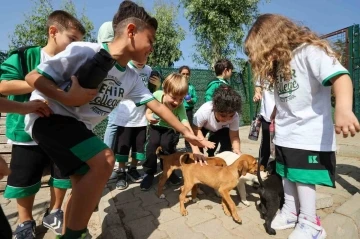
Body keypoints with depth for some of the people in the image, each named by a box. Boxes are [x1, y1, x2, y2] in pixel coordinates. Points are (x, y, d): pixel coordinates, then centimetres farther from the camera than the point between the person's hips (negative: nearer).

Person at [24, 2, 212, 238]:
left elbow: (157, 105, 1)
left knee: (85, 183, 7)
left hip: (80, 127, 7)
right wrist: (67, 98, -30)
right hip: (49, 115, -7)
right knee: (104, 160, -25)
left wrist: (186, 132, 2)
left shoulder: (132, 78, -2)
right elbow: (33, 77, -13)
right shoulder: (85, 51, -20)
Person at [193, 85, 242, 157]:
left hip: (221, 128, 2)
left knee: (227, 146, -17)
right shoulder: (204, 111, -42)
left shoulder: (235, 116, -34)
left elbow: (234, 136, -28)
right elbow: (196, 129, -28)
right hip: (202, 126, -2)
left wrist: (236, 149, -47)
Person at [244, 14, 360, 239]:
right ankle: (291, 212, 35)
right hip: (285, 134, 8)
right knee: (287, 174, 17)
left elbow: (340, 76, -29)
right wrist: (274, 119, 19)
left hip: (309, 134, -8)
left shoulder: (310, 51, -13)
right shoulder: (280, 62, 13)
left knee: (303, 177, 2)